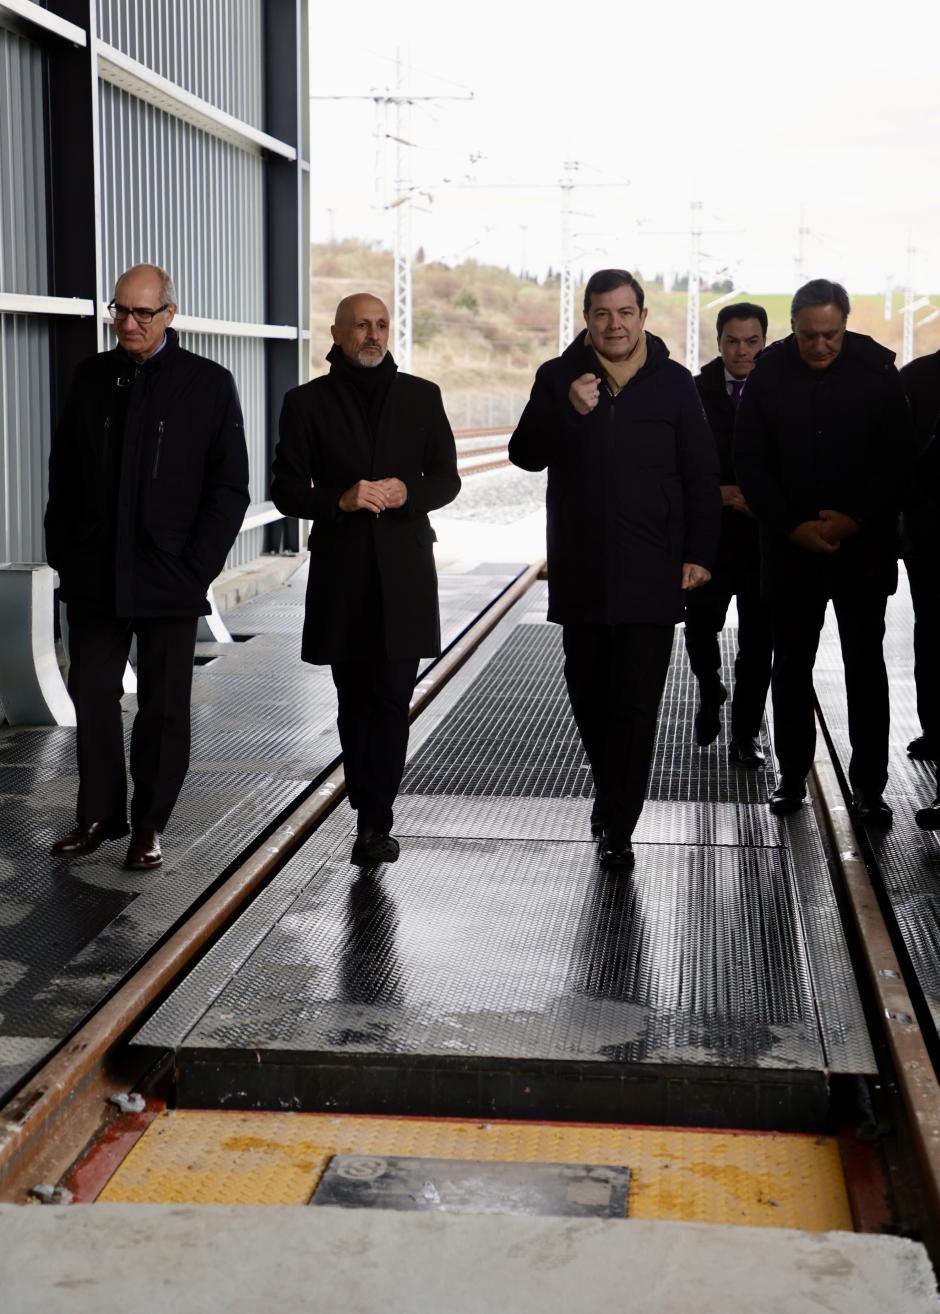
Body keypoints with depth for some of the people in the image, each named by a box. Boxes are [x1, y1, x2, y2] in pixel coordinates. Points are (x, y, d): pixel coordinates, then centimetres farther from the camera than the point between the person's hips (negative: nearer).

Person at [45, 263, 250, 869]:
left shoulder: (210, 384, -2)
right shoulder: (93, 376, 7)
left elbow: (229, 488, -3)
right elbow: (64, 472, 11)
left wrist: (196, 569, -9)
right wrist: (63, 554, 4)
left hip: (169, 580, -3)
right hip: (94, 575, 3)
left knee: (164, 707, 5)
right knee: (93, 694, 6)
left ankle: (149, 824, 17)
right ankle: (99, 815, 19)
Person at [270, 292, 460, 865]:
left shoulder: (421, 396, 8)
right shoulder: (308, 402, 4)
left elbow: (446, 479, 9)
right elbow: (286, 491, 2)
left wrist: (408, 492, -12)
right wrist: (341, 499, -16)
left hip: (405, 570, 0)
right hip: (340, 573, 1)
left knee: (391, 701, -6)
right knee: (355, 703, 8)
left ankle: (374, 821, -3)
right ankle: (374, 817, 18)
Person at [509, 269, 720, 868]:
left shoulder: (673, 384, 3)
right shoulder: (559, 378, 5)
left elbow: (702, 476, 5)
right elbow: (525, 454, -1)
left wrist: (699, 554, -2)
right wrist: (568, 411, -18)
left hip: (651, 573, -2)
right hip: (580, 571, 2)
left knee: (636, 704, -5)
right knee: (589, 694, 13)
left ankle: (618, 826, 0)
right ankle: (611, 794, 34)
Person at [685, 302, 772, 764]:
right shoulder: (694, 393, 2)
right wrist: (721, 494, -11)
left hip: (767, 535, 0)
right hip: (709, 531, 0)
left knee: (758, 639, 2)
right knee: (700, 628, -1)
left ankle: (745, 734, 15)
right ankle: (710, 694, 31)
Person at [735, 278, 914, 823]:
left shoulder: (877, 373, -4)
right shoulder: (769, 376, -1)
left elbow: (900, 457, -3)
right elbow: (751, 462, 0)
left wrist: (854, 520, -14)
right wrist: (793, 527, -10)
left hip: (863, 547, -1)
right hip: (791, 549, 1)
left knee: (866, 666, 1)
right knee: (792, 666, 9)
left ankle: (869, 787, 7)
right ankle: (793, 775, 21)